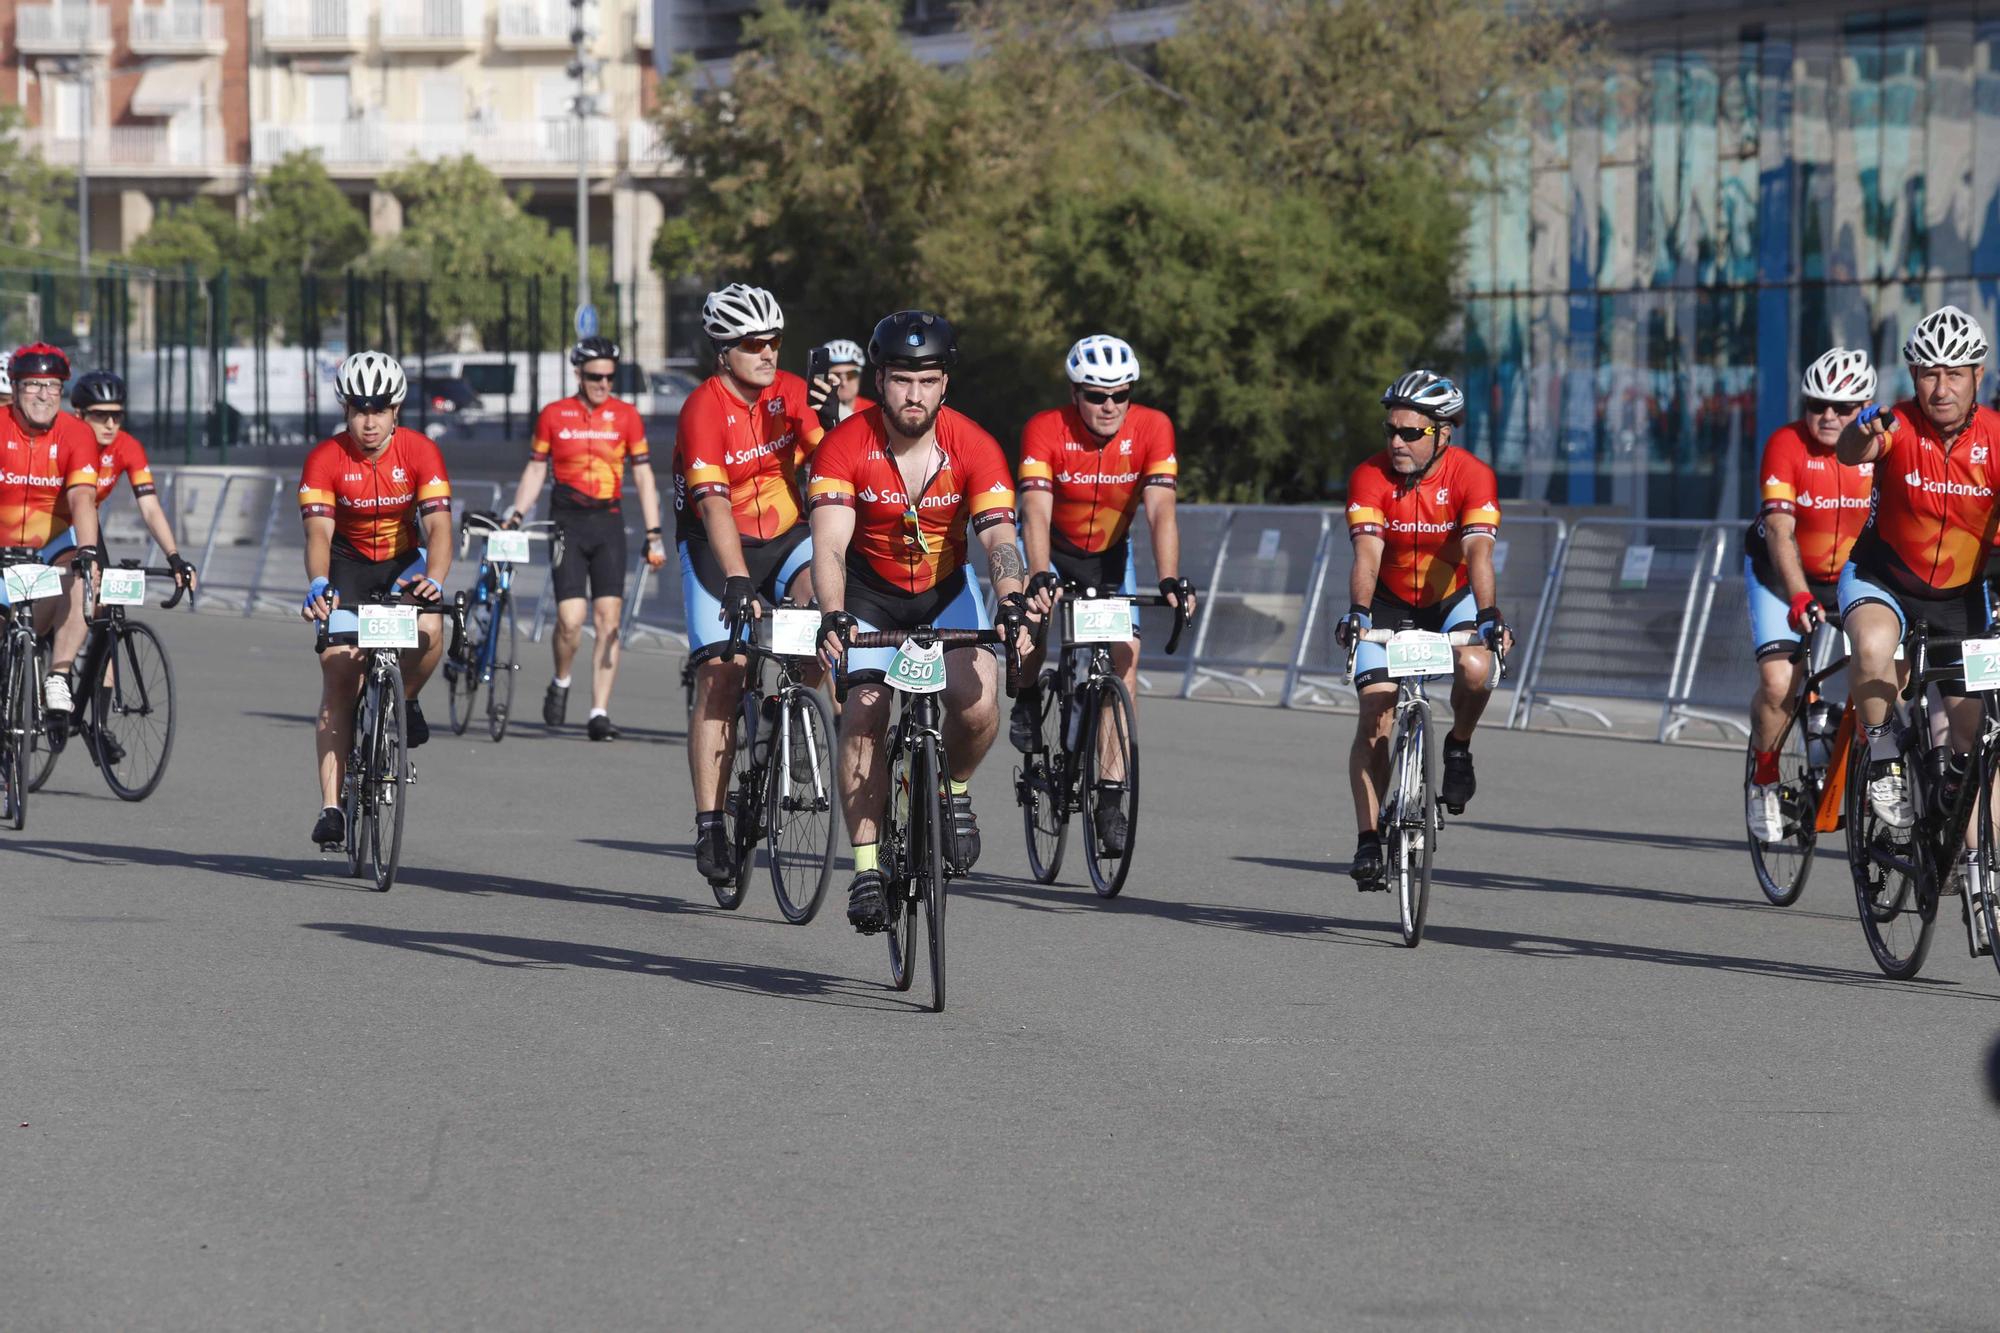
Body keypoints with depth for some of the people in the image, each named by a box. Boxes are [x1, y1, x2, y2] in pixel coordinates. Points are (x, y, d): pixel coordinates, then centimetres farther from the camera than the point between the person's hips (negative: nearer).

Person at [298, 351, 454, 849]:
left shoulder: (420, 452, -20)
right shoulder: (325, 460, -21)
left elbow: (438, 526, -28)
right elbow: (318, 532, -30)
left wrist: (434, 580, -48)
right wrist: (318, 583, -51)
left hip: (404, 560, 0)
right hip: (348, 565, 0)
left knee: (429, 630, -32)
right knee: (338, 679, -12)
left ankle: (406, 701, 2)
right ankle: (331, 806, -11)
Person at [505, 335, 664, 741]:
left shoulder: (626, 416, 4)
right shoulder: (553, 415, 3)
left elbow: (643, 477, 7)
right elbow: (535, 471, 9)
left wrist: (654, 533, 2)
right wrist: (515, 516, -2)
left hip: (608, 524, 1)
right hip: (567, 524, -1)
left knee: (609, 620, -6)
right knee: (571, 619, -13)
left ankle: (600, 714, -3)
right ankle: (560, 684, 17)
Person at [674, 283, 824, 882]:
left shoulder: (791, 393, -5)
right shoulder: (704, 409, -20)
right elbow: (714, 504, -30)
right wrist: (737, 582, -40)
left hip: (784, 533, 3)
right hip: (717, 544, -3)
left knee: (819, 585, -30)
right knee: (720, 674, -12)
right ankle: (710, 826, -8)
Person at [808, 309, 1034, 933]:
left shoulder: (975, 449, -19)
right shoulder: (845, 446, -21)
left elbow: (998, 538, -27)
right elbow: (830, 543, -30)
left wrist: (1013, 605, -47)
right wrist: (833, 617, -49)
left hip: (946, 593, 0)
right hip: (871, 594, 0)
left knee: (976, 701, -25)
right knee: (864, 715, -19)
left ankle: (955, 790, 7)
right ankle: (867, 868, -10)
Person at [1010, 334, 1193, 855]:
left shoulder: (1152, 429, -21)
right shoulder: (1046, 431, -26)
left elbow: (1160, 512, -28)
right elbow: (1036, 514, -35)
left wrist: (1170, 581, -42)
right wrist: (1039, 578, -52)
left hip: (1110, 556, 2)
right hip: (1054, 550, -2)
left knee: (1125, 657, -13)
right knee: (1035, 611, -32)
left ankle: (1111, 798, -9)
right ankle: (1027, 700, 0)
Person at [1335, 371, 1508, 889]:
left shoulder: (1472, 477, -22)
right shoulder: (1370, 478, -21)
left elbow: (1478, 551, -33)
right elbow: (1367, 553, -31)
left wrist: (1488, 616, -48)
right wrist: (1357, 612, -49)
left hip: (1451, 597, 0)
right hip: (1389, 604, 0)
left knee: (1476, 669, -31)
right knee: (1375, 716, -13)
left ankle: (1459, 748, -1)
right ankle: (1368, 839, -8)